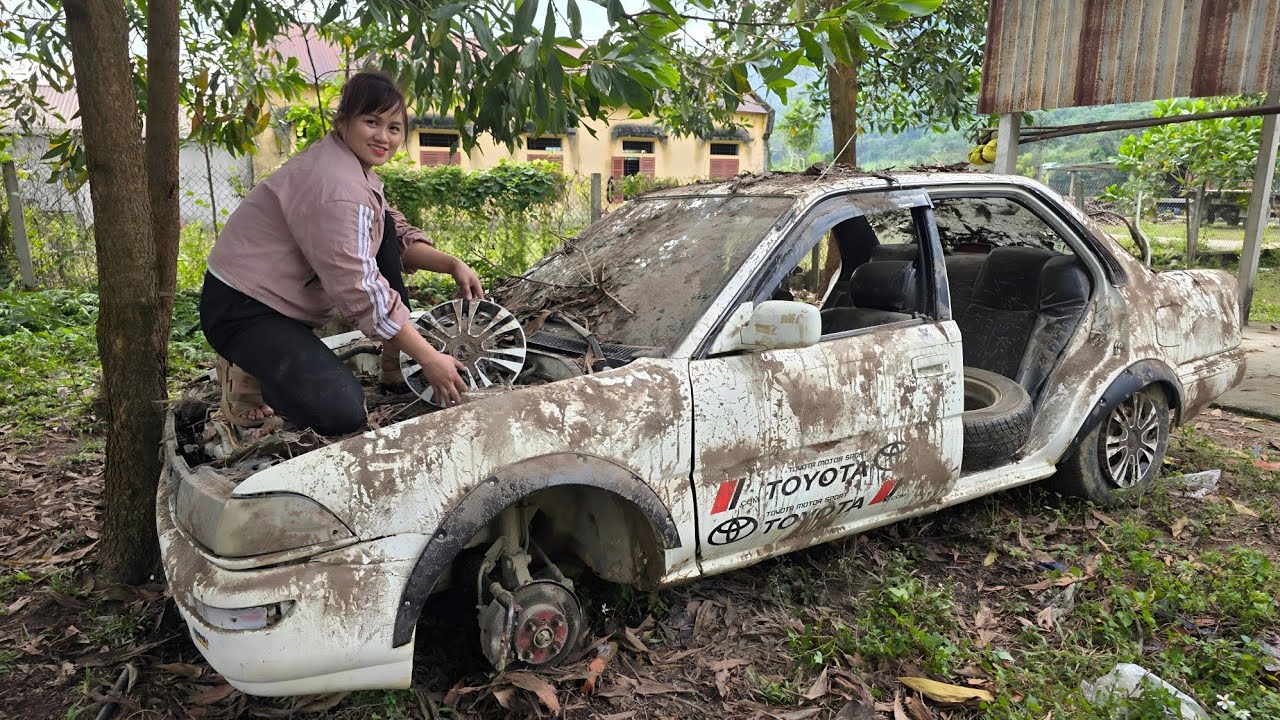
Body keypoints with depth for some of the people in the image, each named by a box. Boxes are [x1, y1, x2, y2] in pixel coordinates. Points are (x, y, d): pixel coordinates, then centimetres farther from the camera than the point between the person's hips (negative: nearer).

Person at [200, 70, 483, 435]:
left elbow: (398, 238, 11)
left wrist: (451, 264, -8)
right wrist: (428, 358, -24)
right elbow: (361, 291, -27)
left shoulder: (354, 164, 6)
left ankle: (394, 362, 6)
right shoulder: (336, 187, -26)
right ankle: (250, 375, 2)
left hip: (288, 295, 10)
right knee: (342, 412, -27)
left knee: (384, 224, 3)